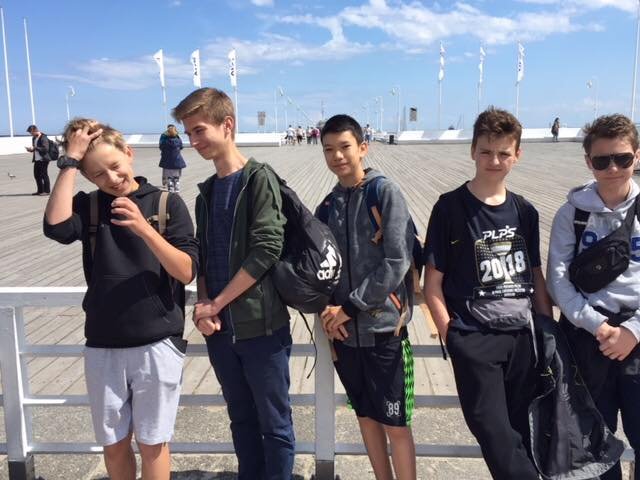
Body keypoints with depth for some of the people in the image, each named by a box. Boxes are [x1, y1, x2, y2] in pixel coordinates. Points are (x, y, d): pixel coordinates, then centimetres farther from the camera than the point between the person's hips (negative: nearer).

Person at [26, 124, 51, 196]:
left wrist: (35, 148, -21)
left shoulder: (43, 138, -13)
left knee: (44, 175, -3)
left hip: (43, 159, -9)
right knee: (36, 175, 10)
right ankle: (40, 190, 20)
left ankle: (47, 191, 5)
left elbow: (46, 149, -20)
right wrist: (31, 149, 3)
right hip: (37, 159, 9)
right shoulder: (34, 138, 14)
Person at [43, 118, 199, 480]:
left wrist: (144, 229, -24)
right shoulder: (88, 205, 3)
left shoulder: (167, 202, -3)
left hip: (157, 343, -2)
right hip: (103, 346, 2)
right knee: (114, 443, 15)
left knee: (152, 443, 11)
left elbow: (187, 272, -11)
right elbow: (56, 227, -19)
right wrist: (70, 161, -14)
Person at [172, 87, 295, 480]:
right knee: (242, 421, 18)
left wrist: (215, 304, -12)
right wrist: (203, 307, -4)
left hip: (262, 327, -6)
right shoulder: (207, 193, 12)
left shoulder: (259, 179, -8)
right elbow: (202, 258, 14)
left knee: (275, 424, 7)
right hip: (220, 330, 6)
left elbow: (266, 251, -17)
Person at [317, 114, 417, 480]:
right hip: (345, 331, 5)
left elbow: (397, 261, -15)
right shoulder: (328, 205, 9)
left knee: (395, 424, 4)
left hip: (384, 328, -5)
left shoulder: (386, 193, -8)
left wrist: (350, 306, -13)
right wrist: (326, 308, -5)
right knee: (366, 417, 17)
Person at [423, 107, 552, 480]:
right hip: (474, 340, -4)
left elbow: (536, 277, 15)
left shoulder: (524, 211, 8)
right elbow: (433, 284, -5)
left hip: (522, 337, 4)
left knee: (522, 434, 12)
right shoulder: (450, 207, -5)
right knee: (496, 435, -9)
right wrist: (453, 339, -9)